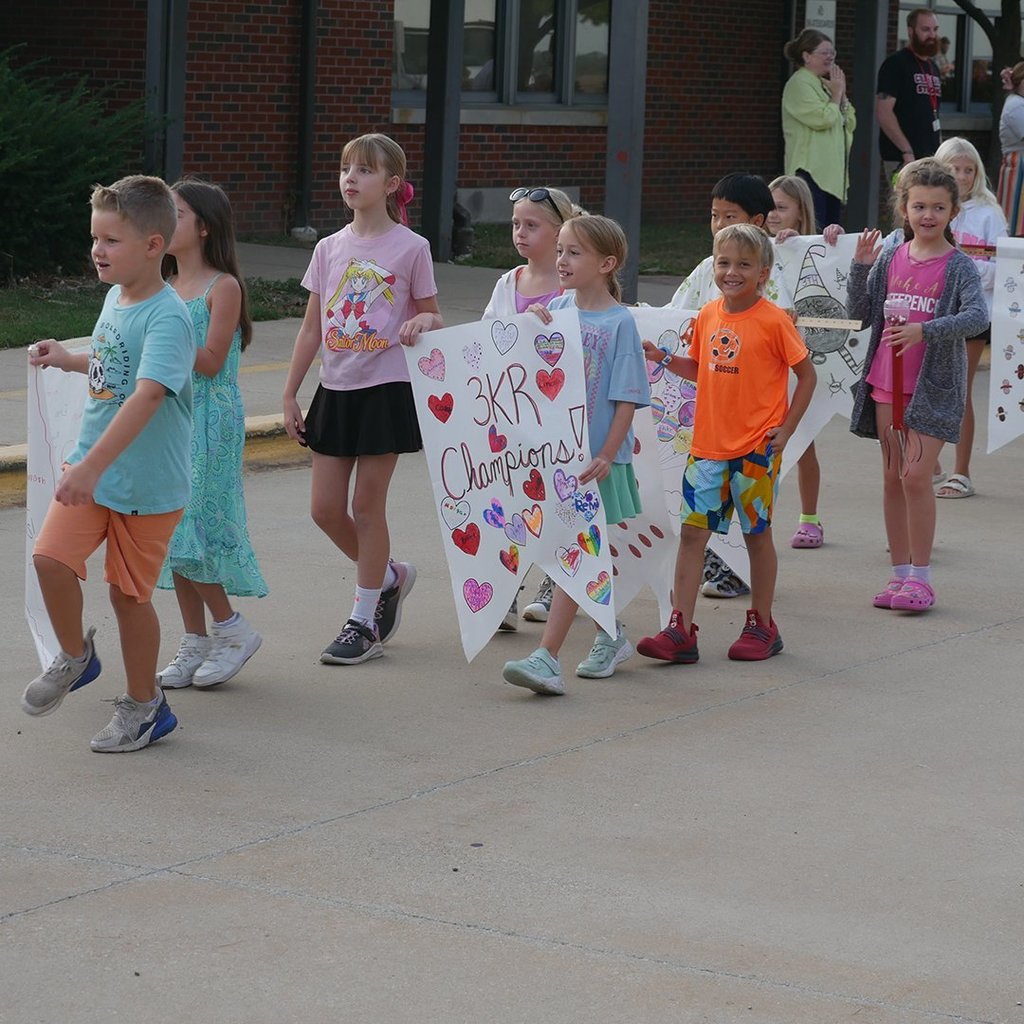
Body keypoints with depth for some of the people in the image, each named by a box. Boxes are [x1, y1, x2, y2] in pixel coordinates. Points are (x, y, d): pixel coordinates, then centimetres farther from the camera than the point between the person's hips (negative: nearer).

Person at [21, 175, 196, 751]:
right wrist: (68, 360, 14)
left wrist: (93, 465, -42)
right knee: (51, 557, -9)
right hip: (91, 469, 6)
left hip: (149, 482, -6)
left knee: (130, 593, 5)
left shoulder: (168, 318, -22)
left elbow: (146, 395, -35)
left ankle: (143, 705, 24)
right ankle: (75, 656, 18)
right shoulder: (116, 297, 5)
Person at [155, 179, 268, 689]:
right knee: (176, 538, 7)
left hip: (209, 422, -7)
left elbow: (210, 362, -16)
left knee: (188, 531, -12)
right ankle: (195, 643, 13)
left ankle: (232, 628, 3)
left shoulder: (222, 287, -9)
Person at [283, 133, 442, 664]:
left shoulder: (410, 248, -5)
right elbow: (311, 328, 10)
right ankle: (390, 576, 29)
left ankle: (365, 621, 10)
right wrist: (289, 395, 9)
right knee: (325, 508, 4)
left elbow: (432, 313, 4)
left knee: (367, 505, -1)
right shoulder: (329, 248, 7)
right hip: (335, 390, 5)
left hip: (386, 389, -5)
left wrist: (421, 324, -20)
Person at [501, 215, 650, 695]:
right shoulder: (557, 309, 6)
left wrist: (606, 456, -17)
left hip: (595, 454, -6)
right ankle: (610, 635, 32)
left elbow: (627, 398, -10)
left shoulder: (620, 322, -10)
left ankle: (547, 656, -11)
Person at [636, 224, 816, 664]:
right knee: (692, 530, 1)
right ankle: (681, 630, 2)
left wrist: (786, 429, -8)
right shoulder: (708, 316, 6)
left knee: (758, 533, 7)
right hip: (708, 444, 5)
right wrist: (665, 359, 1)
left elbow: (806, 374, -5)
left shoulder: (773, 321, -10)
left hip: (756, 447, -5)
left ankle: (761, 625, 21)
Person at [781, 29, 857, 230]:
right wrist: (837, 93, -5)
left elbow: (850, 124, 18)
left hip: (833, 173, 9)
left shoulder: (824, 84, 20)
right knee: (812, 232, -15)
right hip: (812, 171, -9)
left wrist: (842, 94, 5)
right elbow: (822, 119, -20)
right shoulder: (799, 84, -8)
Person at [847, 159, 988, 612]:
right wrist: (861, 267, -6)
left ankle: (920, 577, -3)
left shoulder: (959, 266, -7)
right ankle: (899, 572, 18)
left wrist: (924, 330, -33)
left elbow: (978, 316, -22)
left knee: (916, 475, -11)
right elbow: (861, 314, 7)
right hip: (886, 383, 5)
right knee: (892, 477, 9)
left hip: (934, 385, -5)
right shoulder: (889, 258, 6)